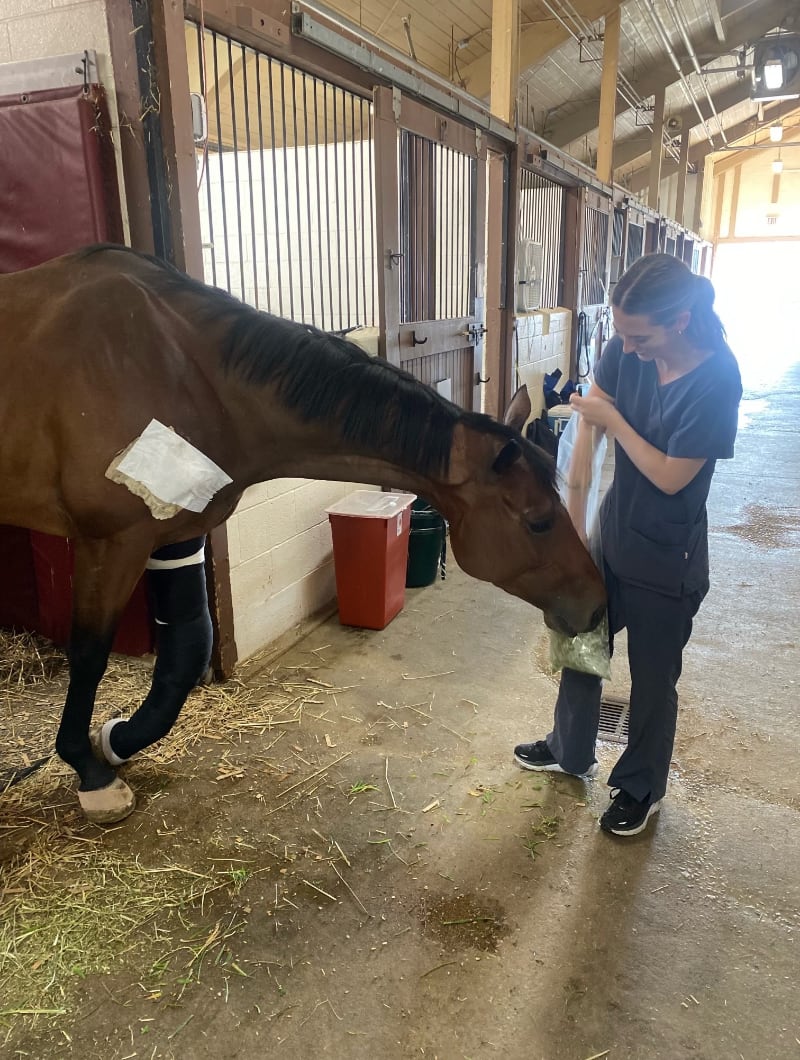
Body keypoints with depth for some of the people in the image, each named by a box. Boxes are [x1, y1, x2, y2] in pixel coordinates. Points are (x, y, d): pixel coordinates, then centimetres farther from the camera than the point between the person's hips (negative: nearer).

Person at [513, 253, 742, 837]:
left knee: (653, 676, 12)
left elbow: (670, 477, -22)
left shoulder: (716, 380, -24)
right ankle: (571, 750, 45)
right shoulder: (629, 349, -8)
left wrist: (612, 420, -19)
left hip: (666, 559, -6)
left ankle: (642, 788, 36)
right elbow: (592, 415, 1)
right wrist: (574, 492, -3)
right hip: (611, 534, 6)